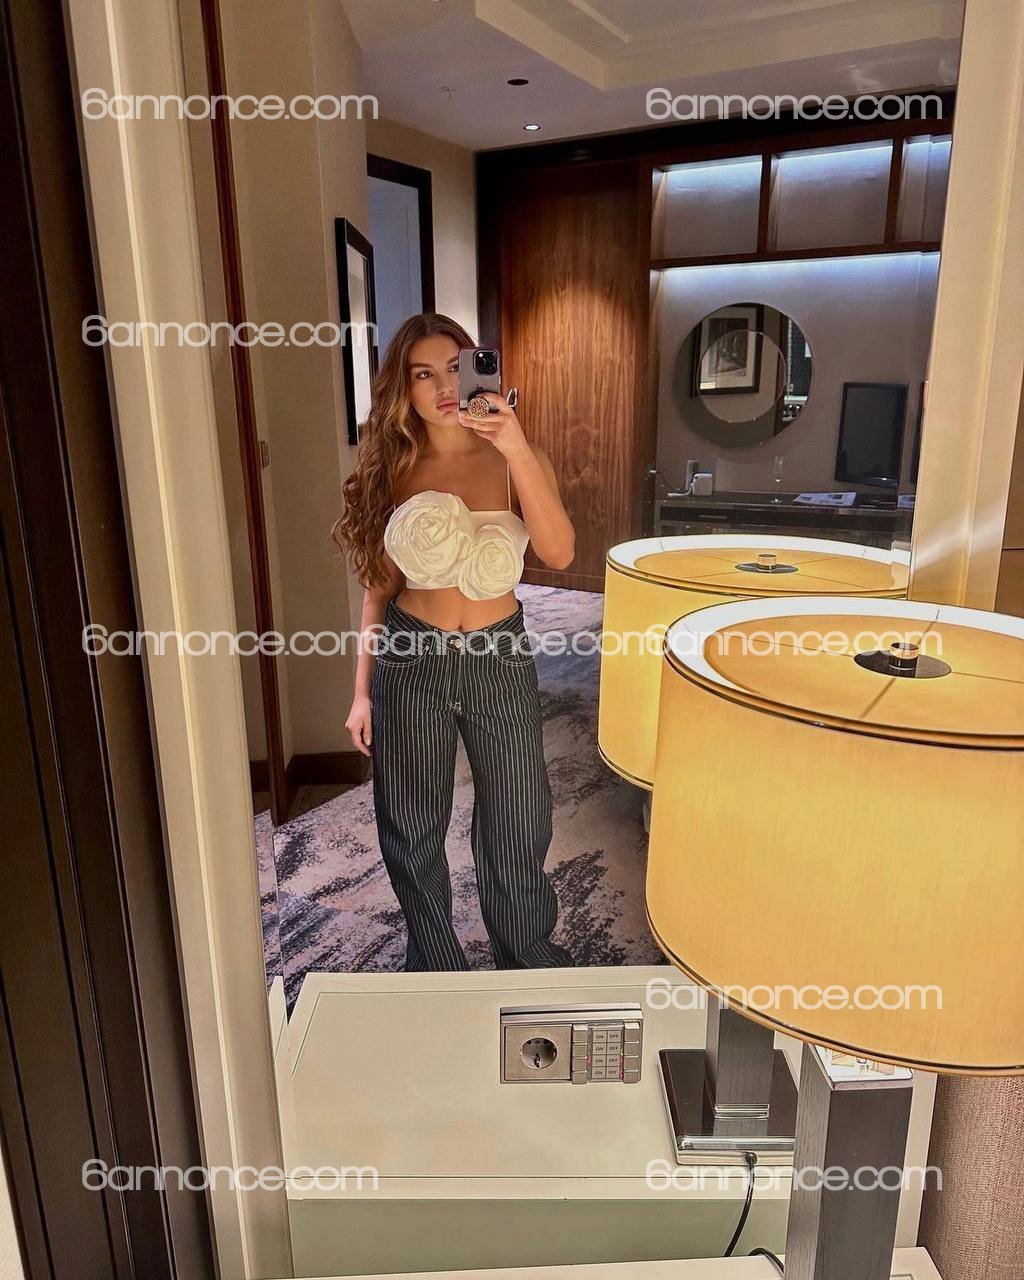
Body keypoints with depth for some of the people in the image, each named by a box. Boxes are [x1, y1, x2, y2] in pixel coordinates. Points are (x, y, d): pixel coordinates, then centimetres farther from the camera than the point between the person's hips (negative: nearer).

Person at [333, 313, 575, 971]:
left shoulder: (517, 458, -4)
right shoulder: (391, 468, 0)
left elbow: (560, 554, -21)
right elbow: (379, 586, 4)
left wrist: (518, 452, -31)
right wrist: (363, 690, 3)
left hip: (500, 656, -1)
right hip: (411, 658, 1)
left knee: (517, 824, 11)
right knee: (413, 830, 13)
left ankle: (528, 961, 38)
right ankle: (435, 967, 38)